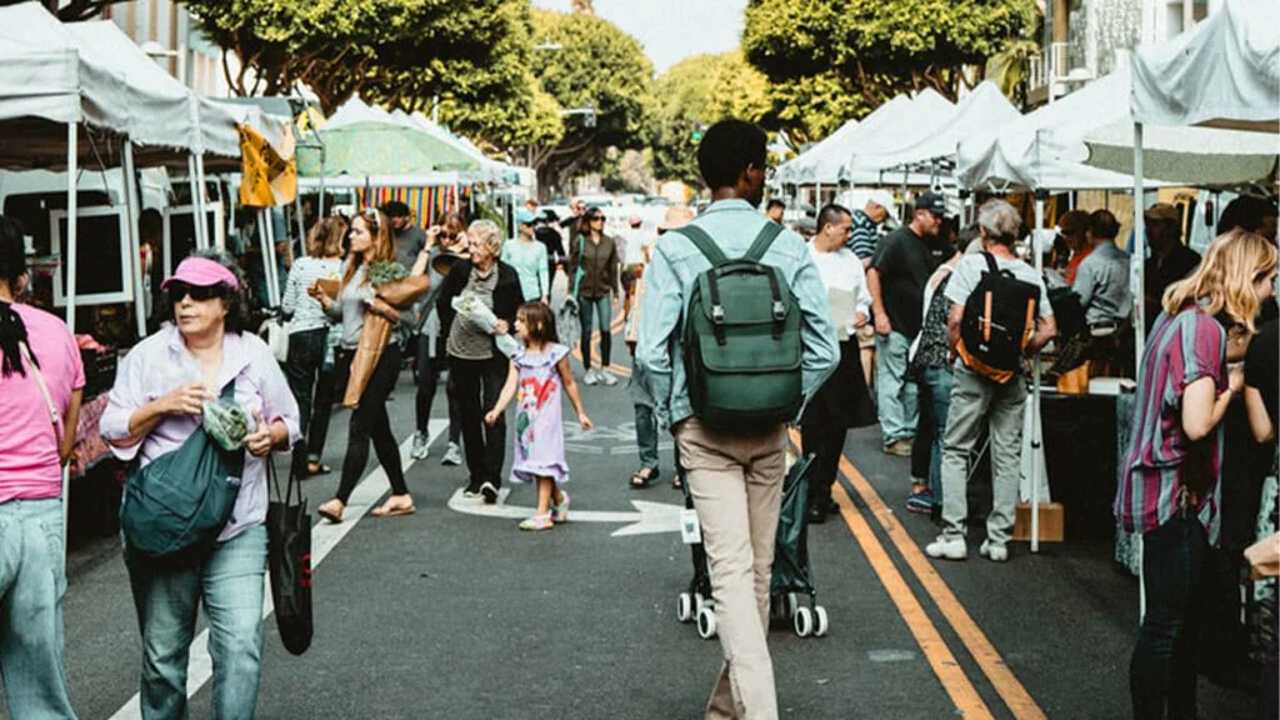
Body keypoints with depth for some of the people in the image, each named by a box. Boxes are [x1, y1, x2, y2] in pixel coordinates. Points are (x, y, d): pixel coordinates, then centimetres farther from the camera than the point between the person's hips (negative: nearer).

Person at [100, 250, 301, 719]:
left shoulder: (255, 355, 5)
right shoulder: (147, 356, 2)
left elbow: (289, 423, 14)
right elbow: (114, 433, 2)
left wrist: (271, 435, -8)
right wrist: (162, 406, -13)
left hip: (238, 528, 0)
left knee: (241, 647, -11)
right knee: (163, 652, 10)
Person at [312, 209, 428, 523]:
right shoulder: (350, 267, 11)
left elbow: (406, 316, -11)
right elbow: (340, 311, 16)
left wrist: (384, 309, -28)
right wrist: (323, 298, -2)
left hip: (380, 357, -8)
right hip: (352, 353, 8)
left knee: (359, 427, -11)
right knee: (378, 427, 13)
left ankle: (340, 500, -13)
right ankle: (401, 496, 22)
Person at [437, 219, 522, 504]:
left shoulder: (508, 276, -9)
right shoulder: (460, 270, -2)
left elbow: (518, 312, 2)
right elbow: (443, 302, 13)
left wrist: (506, 325, -17)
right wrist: (449, 332, 10)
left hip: (494, 354, -3)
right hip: (461, 352, 4)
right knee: (468, 414, 10)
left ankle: (492, 477, -15)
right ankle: (476, 475, 19)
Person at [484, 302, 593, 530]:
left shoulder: (555, 353, -6)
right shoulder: (519, 358, 4)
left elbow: (569, 384, 4)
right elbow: (511, 386, -6)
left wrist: (580, 412, 9)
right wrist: (497, 410, -21)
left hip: (547, 419, -5)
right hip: (525, 418, 5)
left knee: (544, 462, -6)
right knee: (534, 461, 12)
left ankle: (543, 513, -4)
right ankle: (558, 498, 33)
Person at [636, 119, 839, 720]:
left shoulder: (675, 249, -8)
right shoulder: (790, 246, -4)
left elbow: (651, 351, -12)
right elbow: (824, 349, -5)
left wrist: (671, 416, 4)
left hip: (703, 426, -2)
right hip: (769, 430, 2)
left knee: (730, 570, -6)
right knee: (758, 569, 14)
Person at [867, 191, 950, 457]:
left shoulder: (937, 245, 11)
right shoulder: (896, 241, -9)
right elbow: (873, 273, -11)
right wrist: (879, 313, -16)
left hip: (922, 325, 7)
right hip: (895, 325, -7)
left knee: (915, 384, 11)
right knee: (892, 381, -2)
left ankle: (910, 431, 20)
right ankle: (893, 437, 1)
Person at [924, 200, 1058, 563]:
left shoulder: (971, 265, -8)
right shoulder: (1030, 274, 1)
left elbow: (956, 318, -15)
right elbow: (1048, 329, -2)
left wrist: (955, 351, 1)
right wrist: (1022, 352, 11)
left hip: (974, 370, -3)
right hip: (1012, 374, 3)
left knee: (956, 451, 6)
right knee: (1007, 455, 9)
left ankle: (953, 536, 2)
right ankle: (998, 540, 11)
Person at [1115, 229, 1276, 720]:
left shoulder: (1181, 315, 10)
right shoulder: (1206, 327, -20)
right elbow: (1197, 424, -27)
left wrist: (1226, 362, 6)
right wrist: (1232, 387, -10)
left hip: (1169, 486, 10)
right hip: (1174, 491, -10)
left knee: (1186, 615, 18)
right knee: (1166, 621, -2)